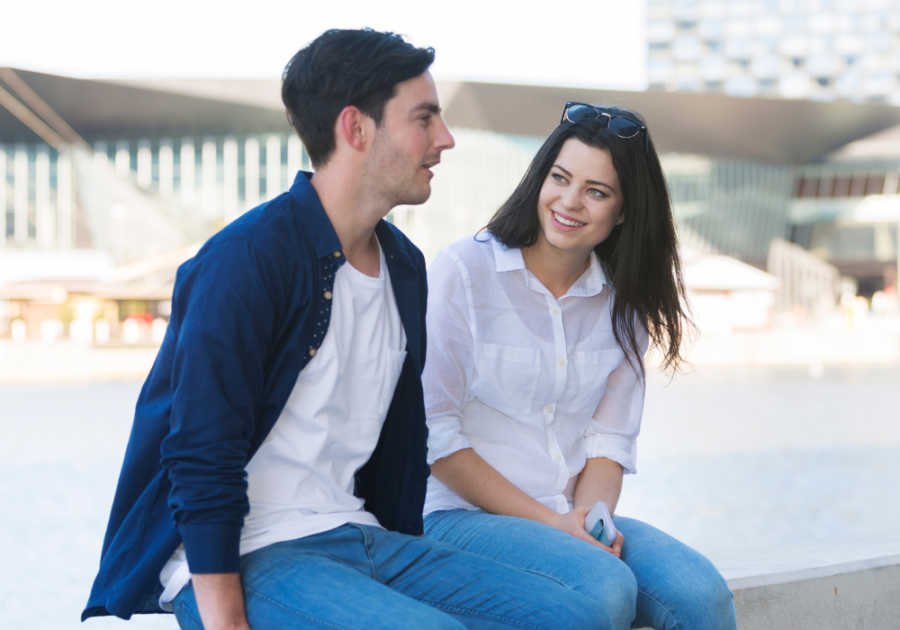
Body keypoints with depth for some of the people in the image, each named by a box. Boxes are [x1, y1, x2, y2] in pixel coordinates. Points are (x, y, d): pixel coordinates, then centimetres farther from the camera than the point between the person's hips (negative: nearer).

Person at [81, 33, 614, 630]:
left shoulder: (405, 266, 15)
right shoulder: (244, 261, -13)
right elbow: (204, 460, -17)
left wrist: (411, 574, 14)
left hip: (361, 538, 8)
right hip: (235, 560, -7)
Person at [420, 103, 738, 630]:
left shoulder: (622, 301, 9)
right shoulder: (464, 270, -6)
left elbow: (610, 441, 10)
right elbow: (434, 431, -10)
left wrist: (589, 517, -12)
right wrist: (549, 523, -14)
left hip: (574, 515, 4)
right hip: (461, 515, -4)